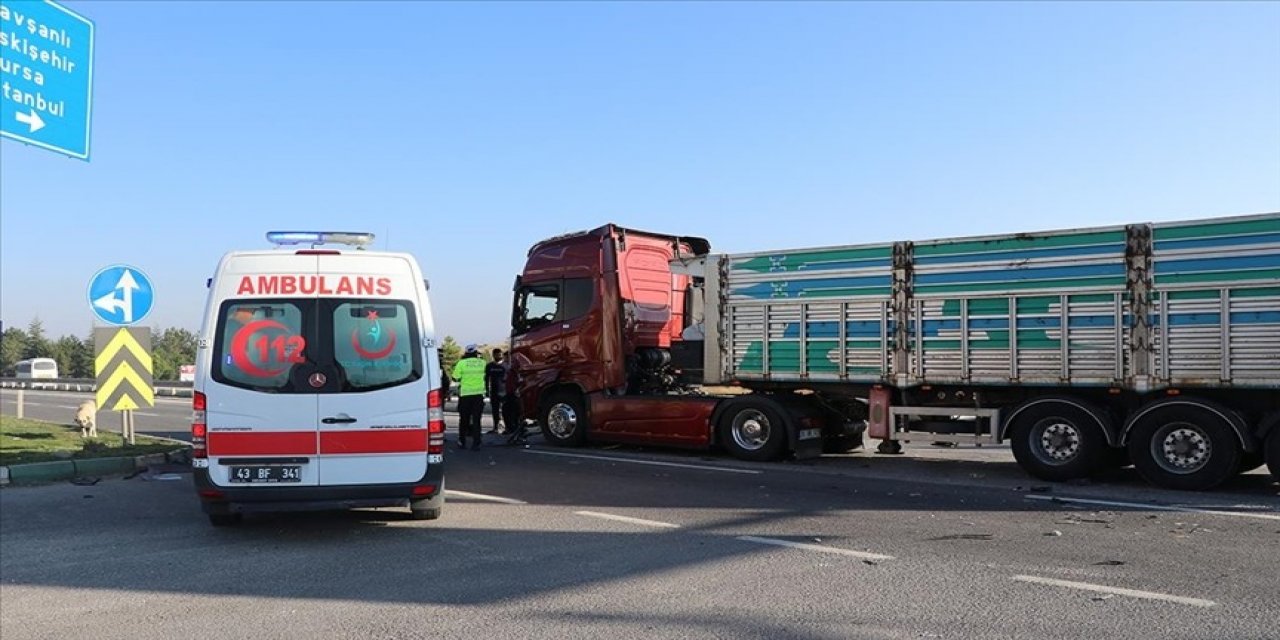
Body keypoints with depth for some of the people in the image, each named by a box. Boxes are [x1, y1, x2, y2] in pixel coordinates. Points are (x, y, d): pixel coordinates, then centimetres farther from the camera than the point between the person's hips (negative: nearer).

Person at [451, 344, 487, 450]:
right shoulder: (482, 363, -1)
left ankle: (462, 441, 20)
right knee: (476, 419, 4)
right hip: (479, 394, 1)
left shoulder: (461, 363, -7)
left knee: (463, 419, 13)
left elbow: (456, 377, -5)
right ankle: (476, 443, -1)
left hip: (465, 394, -1)